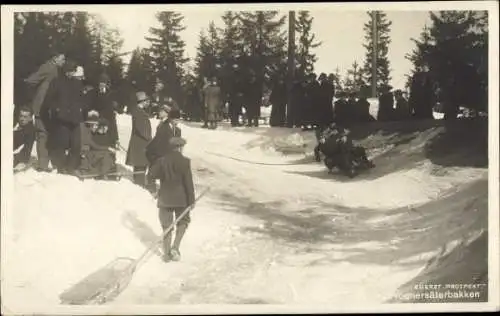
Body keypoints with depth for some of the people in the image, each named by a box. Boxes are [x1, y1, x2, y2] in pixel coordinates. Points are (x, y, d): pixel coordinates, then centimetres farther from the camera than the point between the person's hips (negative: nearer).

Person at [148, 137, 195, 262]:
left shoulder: (162, 160, -2)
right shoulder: (184, 161, -10)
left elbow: (151, 174, -1)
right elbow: (189, 182, -10)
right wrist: (191, 200, -4)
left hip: (165, 199, 3)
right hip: (181, 199, -2)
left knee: (166, 226, 12)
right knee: (183, 222, 17)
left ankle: (167, 253, 16)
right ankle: (175, 247, 2)